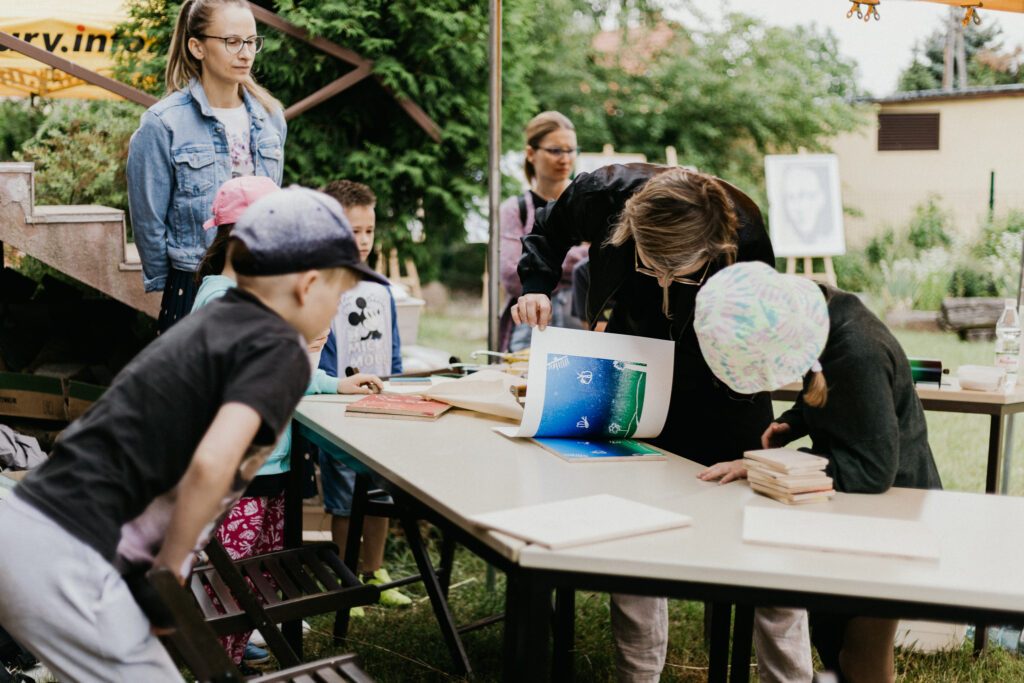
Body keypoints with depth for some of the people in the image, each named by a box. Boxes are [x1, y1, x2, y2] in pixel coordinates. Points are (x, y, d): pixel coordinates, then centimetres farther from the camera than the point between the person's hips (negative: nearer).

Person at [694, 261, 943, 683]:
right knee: (827, 638, 17)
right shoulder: (811, 310, -9)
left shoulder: (858, 355, -34)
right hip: (850, 503, 8)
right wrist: (792, 424, -7)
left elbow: (873, 471, -32)